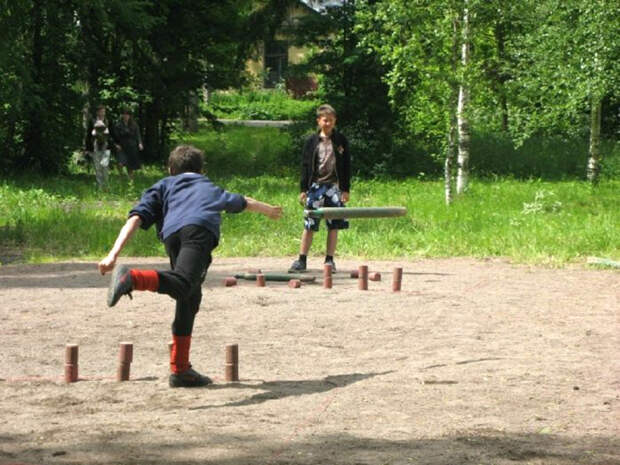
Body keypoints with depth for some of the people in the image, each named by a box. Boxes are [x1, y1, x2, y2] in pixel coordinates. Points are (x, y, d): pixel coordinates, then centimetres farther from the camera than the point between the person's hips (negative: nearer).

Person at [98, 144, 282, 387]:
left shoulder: (163, 186, 37)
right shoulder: (210, 187, 43)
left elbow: (137, 218, 18)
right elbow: (244, 202, 64)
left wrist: (113, 254, 10)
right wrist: (269, 210, 85)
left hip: (171, 235, 2)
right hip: (200, 230, -2)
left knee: (189, 299, 15)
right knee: (181, 285, -26)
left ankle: (180, 369, 20)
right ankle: (131, 278, -52)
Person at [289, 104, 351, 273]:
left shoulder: (341, 140, 5)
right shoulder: (312, 141, 4)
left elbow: (346, 166, 6)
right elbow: (305, 166, 6)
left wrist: (346, 189, 0)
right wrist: (303, 189, 1)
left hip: (334, 186, 0)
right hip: (316, 185, 0)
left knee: (333, 225, 2)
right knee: (309, 224, -2)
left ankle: (329, 260, 10)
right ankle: (301, 260, 1)